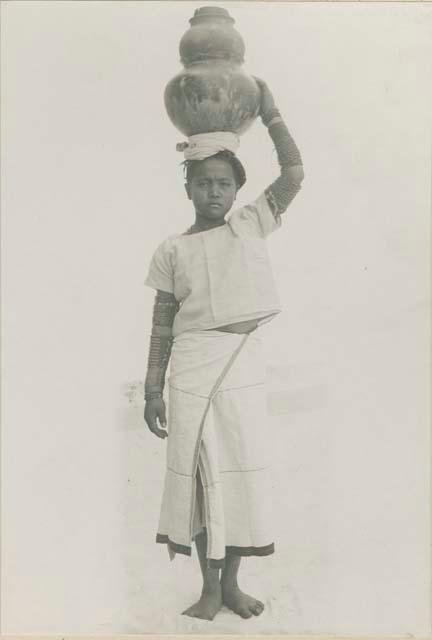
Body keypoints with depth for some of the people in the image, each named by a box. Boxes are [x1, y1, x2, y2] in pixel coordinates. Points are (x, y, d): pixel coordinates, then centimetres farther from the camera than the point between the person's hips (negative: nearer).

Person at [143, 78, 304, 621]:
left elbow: (294, 175, -2)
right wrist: (152, 389, 1)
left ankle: (232, 582, 26)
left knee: (243, 471, 7)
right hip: (192, 368, -1)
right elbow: (162, 323, 4)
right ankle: (210, 588, 21)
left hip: (245, 365, 1)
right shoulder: (173, 249, 3)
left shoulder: (251, 225, 7)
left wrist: (270, 114, 0)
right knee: (199, 473, 4)